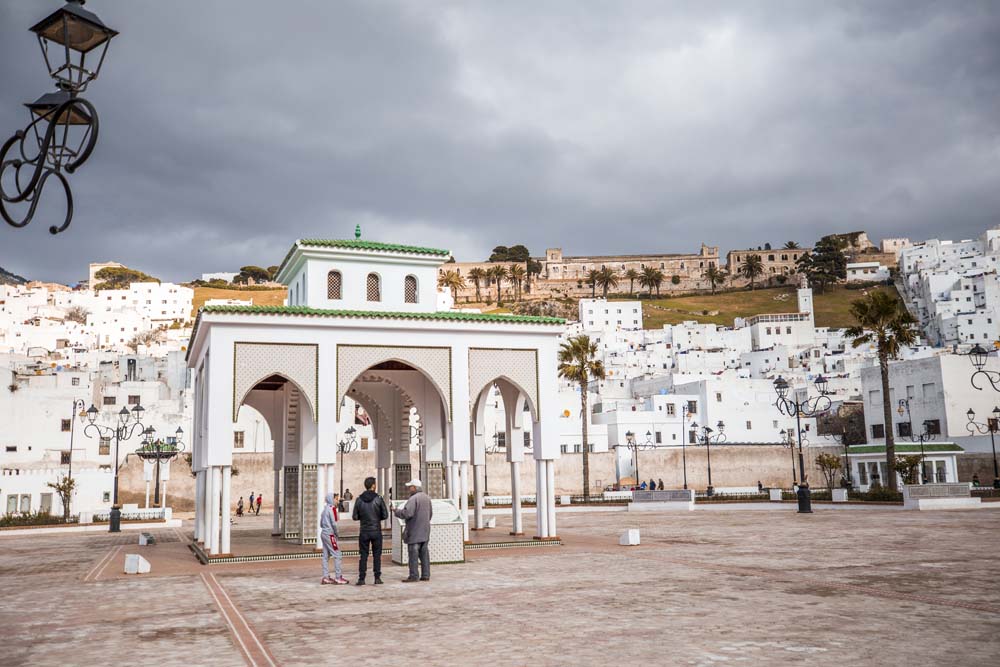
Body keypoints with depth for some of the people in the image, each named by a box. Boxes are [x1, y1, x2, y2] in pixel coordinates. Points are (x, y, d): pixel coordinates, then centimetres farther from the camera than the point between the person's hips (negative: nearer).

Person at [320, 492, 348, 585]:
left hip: (323, 534, 9)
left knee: (326, 556, 9)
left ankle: (326, 577, 11)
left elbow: (321, 523, 17)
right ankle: (338, 577, -5)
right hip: (330, 535, -9)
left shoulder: (325, 509, 14)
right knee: (337, 555, -4)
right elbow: (334, 523, -17)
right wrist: (338, 535, -7)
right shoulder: (332, 508, -12)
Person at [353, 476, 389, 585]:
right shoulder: (378, 499, -6)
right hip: (376, 531, -1)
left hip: (364, 532, 1)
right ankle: (377, 578, 5)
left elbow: (355, 517, -1)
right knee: (377, 555, 6)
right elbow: (385, 515, -5)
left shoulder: (359, 500, -2)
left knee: (363, 556, 5)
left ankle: (361, 579, 3)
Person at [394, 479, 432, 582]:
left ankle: (413, 576, -2)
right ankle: (425, 575, 11)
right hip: (425, 531, 8)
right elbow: (430, 513, 19)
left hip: (414, 531, -8)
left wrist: (397, 511, -7)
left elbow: (407, 513, -23)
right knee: (424, 553, 9)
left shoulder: (414, 498, -16)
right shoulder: (427, 498, 12)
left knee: (413, 553, -3)